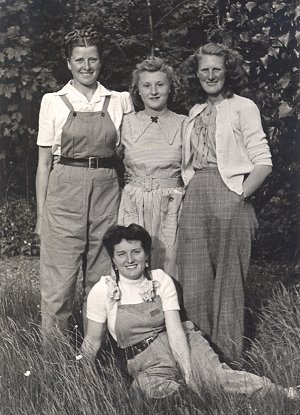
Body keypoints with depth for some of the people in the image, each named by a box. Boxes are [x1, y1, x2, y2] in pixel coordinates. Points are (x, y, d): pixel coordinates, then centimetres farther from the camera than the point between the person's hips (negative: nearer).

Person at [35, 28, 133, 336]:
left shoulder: (120, 101, 7)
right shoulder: (53, 102, 3)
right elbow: (44, 162, 4)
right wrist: (41, 212, 0)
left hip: (107, 191, 2)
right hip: (65, 190, -2)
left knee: (102, 278, 9)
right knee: (59, 279, 0)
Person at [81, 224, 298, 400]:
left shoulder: (161, 280, 0)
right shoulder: (102, 291, -5)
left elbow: (176, 331, -10)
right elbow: (93, 341, 6)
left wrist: (188, 374, -20)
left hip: (182, 347, 1)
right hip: (148, 365, -1)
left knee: (219, 376, -27)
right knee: (163, 393, -36)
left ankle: (289, 396, -24)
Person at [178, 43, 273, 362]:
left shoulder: (242, 107, 1)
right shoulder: (195, 112, 18)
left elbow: (263, 163, -5)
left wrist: (239, 196, -11)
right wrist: (187, 192, 5)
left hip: (229, 198, -5)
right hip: (194, 199, 5)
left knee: (227, 281, 3)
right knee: (194, 282, 6)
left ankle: (229, 356, 16)